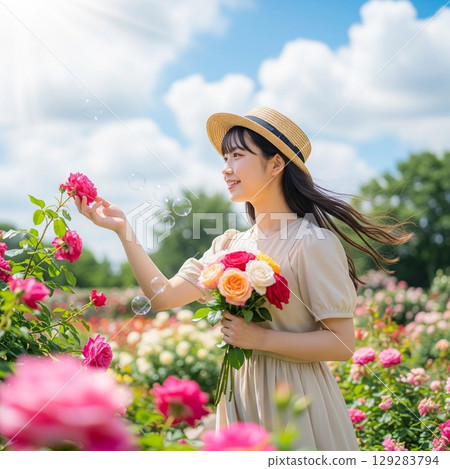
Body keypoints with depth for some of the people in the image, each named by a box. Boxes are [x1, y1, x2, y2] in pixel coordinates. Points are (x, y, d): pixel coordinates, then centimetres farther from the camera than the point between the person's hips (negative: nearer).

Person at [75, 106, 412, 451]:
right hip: (241, 394, 6)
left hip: (295, 396, -6)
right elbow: (164, 295, 0)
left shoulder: (312, 243, -15)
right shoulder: (229, 246, 6)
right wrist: (122, 229, -3)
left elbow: (342, 343, -17)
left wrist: (259, 337, -21)